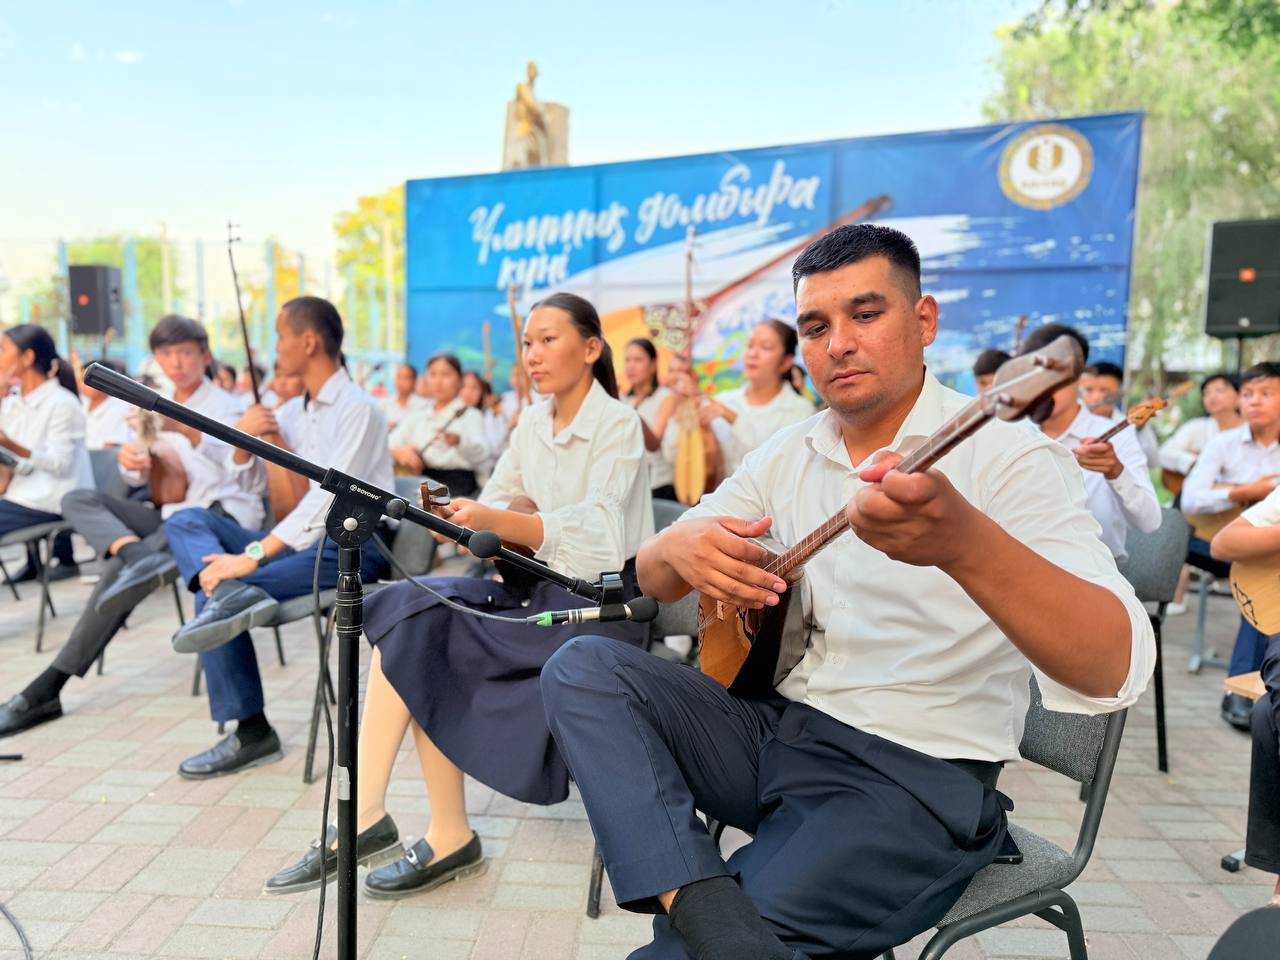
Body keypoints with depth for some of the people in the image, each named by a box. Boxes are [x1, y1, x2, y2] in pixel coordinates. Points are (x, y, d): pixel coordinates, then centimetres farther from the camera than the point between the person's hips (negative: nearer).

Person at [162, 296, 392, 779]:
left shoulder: (357, 408, -11)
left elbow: (328, 498, -23)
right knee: (185, 521, -6)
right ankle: (232, 594, -32)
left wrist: (252, 555, -28)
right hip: (306, 539, 9)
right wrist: (243, 441, 2)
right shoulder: (308, 411, 18)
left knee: (219, 592, -20)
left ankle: (251, 732, -11)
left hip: (350, 549, -9)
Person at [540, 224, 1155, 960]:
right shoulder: (789, 452, 7)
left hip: (916, 776, -7)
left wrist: (965, 543, -46)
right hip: (774, 727, 7)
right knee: (582, 668, -12)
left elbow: (1114, 670, -26)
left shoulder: (1004, 456, -13)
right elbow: (652, 578, 8)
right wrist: (680, 547, -18)